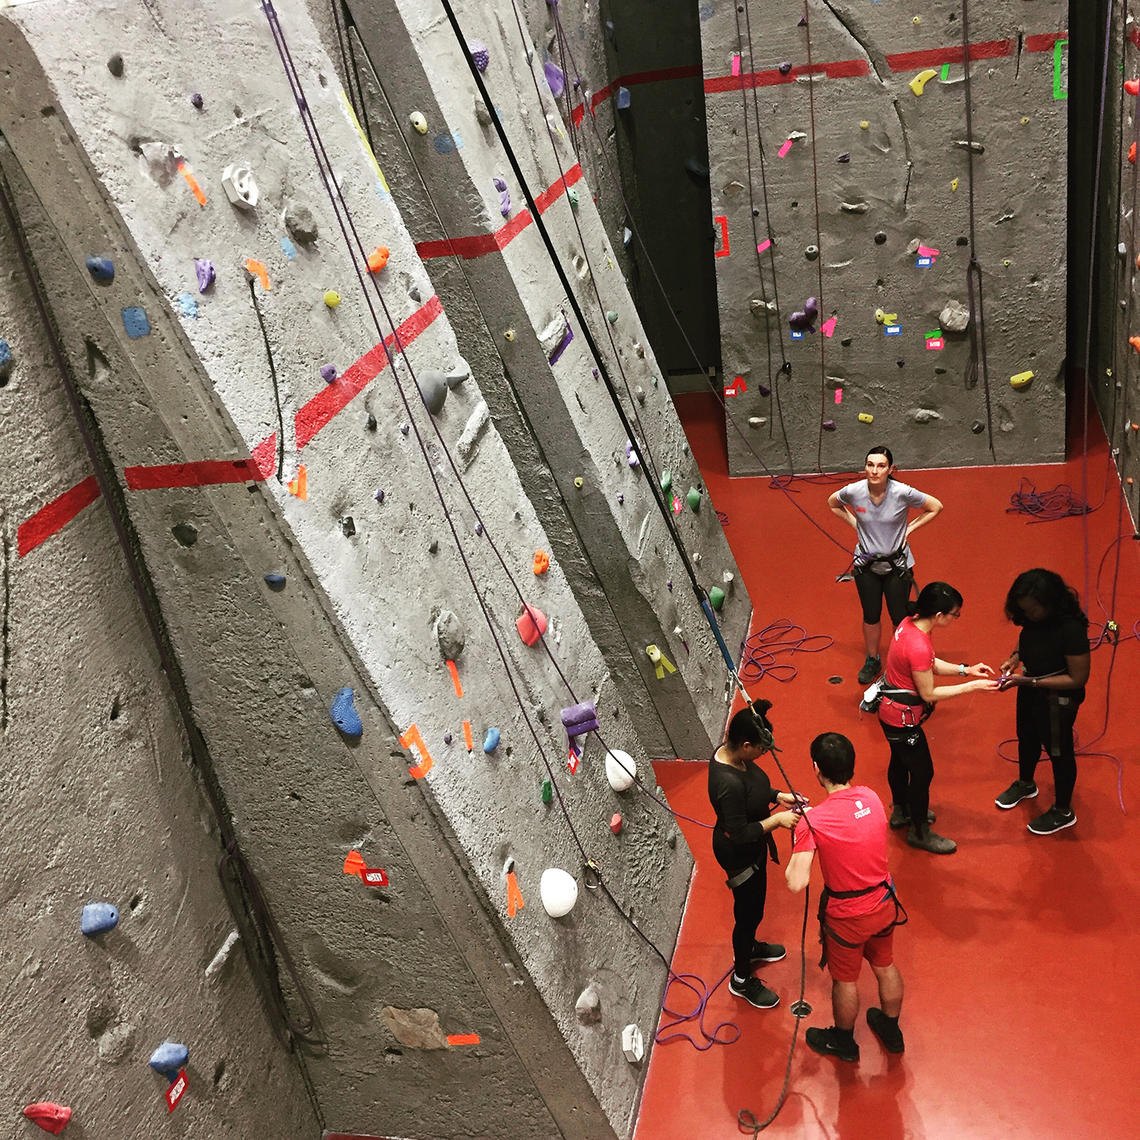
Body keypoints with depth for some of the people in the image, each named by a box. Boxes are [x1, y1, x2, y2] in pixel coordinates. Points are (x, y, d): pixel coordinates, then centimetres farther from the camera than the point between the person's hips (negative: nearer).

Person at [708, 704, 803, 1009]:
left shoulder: (731, 753, -12)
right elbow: (739, 834, -31)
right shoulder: (728, 783, -40)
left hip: (751, 847, 9)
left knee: (754, 904, 31)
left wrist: (778, 795, -3)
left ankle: (749, 946, 58)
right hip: (739, 855, -9)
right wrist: (776, 820, -27)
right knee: (748, 912, 12)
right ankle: (741, 979, 35)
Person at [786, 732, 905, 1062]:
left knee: (845, 980, 20)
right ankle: (891, 1031, 52)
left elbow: (796, 883, -29)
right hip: (884, 903, 5)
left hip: (847, 915, -5)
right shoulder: (871, 797, -11)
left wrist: (796, 844, -14)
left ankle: (843, 1042, 45)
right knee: (885, 966, 28)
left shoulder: (812, 822, -28)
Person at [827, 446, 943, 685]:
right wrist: (855, 523, -1)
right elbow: (833, 504, 8)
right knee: (871, 616, 13)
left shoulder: (902, 493, -22)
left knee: (899, 618, 8)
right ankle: (872, 660, 36)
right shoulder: (854, 491, -16)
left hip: (898, 564, -2)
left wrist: (909, 529, -9)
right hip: (866, 564, 2)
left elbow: (936, 507, -5)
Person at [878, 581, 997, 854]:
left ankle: (901, 811, 51)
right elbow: (929, 693, -23)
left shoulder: (910, 623, -7)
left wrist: (965, 669, -2)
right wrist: (972, 686, -18)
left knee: (900, 760, 28)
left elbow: (930, 664, 7)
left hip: (890, 710, 10)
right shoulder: (918, 647, -35)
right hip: (903, 718, -10)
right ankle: (919, 832, 27)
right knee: (922, 772, 8)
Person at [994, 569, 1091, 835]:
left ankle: (1063, 812, 37)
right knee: (1027, 738, 29)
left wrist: (1028, 681, -30)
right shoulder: (1034, 619, -13)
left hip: (1058, 698, -7)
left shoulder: (1071, 630, -35)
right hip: (1031, 690, 8)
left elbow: (1077, 678, -29)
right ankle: (1025, 784, 58)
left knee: (1059, 751, 14)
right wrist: (1016, 657, -12)